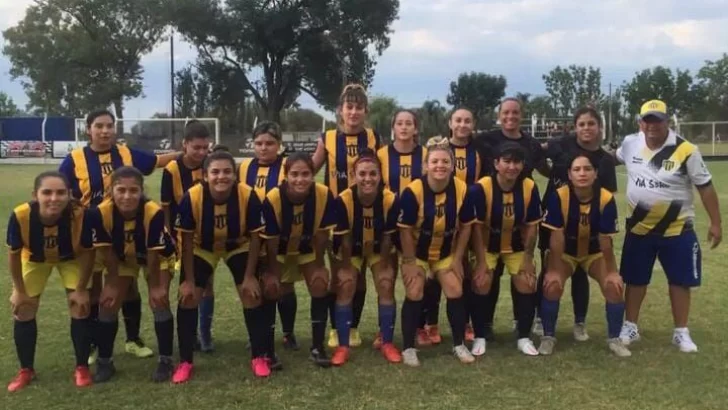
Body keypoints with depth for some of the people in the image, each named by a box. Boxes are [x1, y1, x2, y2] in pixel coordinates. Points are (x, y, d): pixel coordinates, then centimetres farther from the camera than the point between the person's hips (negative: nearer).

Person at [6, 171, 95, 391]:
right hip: (34, 259, 1)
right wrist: (19, 291, -8)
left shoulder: (80, 215, -40)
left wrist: (81, 289, -12)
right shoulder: (20, 216, -39)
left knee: (80, 308, -6)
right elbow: (14, 254, -18)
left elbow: (88, 252, -20)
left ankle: (82, 368, 11)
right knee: (23, 312, 3)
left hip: (72, 258, -1)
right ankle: (26, 370, 22)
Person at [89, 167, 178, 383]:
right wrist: (113, 284, -12)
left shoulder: (154, 212, -40)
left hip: (158, 257, -2)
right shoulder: (101, 213, -35)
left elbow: (153, 255, -28)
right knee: (108, 303, -1)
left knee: (159, 301, -11)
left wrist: (155, 286, -18)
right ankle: (104, 362, 15)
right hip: (121, 258, 3)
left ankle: (166, 361, 3)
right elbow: (106, 252, -20)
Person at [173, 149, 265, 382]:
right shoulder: (192, 198, -32)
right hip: (202, 248, 0)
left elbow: (254, 237, -18)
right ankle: (185, 362, 6)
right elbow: (187, 239, -18)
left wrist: (249, 276, -15)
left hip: (238, 246, 0)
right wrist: (188, 279, -14)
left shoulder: (248, 196, -32)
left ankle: (259, 357, 8)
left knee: (251, 294, -8)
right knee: (188, 297, -7)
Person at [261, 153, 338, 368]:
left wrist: (319, 266, -7)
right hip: (279, 250, -1)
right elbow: (271, 241, -22)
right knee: (270, 288, -12)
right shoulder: (273, 199, -35)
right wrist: (273, 272, -13)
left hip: (307, 249, 2)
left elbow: (322, 233, -15)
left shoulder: (324, 195, -30)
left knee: (320, 285, -12)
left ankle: (317, 347, 0)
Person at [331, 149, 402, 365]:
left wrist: (384, 267, -9)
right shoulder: (343, 200, -34)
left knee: (386, 286, -8)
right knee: (346, 286, -11)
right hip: (352, 249, -1)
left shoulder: (390, 200, -31)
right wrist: (347, 268, -13)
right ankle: (343, 346, -2)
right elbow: (344, 239, -21)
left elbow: (387, 238, -17)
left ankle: (387, 343, 7)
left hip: (378, 249, 1)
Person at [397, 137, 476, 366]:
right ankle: (408, 348, 5)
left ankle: (459, 345, 16)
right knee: (415, 294, -8)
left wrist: (458, 258, -4)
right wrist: (410, 263, -15)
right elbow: (405, 230, -19)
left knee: (455, 292, -1)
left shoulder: (462, 189, -20)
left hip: (446, 252, 3)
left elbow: (465, 226, -6)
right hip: (416, 252, -3)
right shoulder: (413, 191, -29)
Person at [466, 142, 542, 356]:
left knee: (528, 284, -5)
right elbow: (477, 227, -20)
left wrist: (528, 259, -6)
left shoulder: (530, 188, -19)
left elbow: (531, 226, -8)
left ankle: (524, 338, 12)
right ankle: (479, 338, 3)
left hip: (516, 245, 3)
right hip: (487, 245, -2)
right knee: (481, 284, -15)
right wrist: (481, 262, -19)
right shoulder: (481, 188, -27)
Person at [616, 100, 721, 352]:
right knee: (635, 279, 11)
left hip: (677, 229, -2)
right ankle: (630, 327, 25)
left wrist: (715, 223, -7)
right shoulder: (630, 144, -6)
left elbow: (705, 187, -8)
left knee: (679, 281, 6)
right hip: (639, 228, 3)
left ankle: (681, 332, 20)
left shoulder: (686, 151, -16)